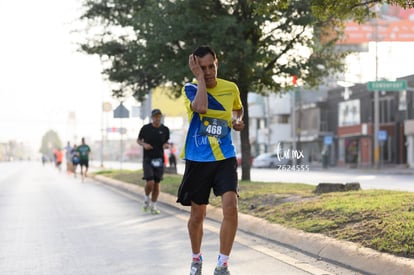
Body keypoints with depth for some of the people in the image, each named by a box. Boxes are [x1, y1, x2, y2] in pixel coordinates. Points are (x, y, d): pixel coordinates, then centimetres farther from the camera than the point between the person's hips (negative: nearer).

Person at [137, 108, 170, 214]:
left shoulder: (165, 129, 4)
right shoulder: (146, 128, -2)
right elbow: (138, 140, 10)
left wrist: (166, 145, -7)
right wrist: (144, 144, -11)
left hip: (159, 159, 3)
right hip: (147, 158, -3)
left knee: (156, 184, 5)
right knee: (150, 182, -15)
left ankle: (153, 206, 19)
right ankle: (146, 198, 15)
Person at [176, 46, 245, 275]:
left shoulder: (231, 88, 4)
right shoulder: (190, 89, -6)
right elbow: (201, 107, -29)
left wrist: (238, 120, 5)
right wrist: (199, 77, -21)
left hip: (225, 158, 1)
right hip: (197, 160, -1)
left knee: (230, 207, -19)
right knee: (197, 215, 9)